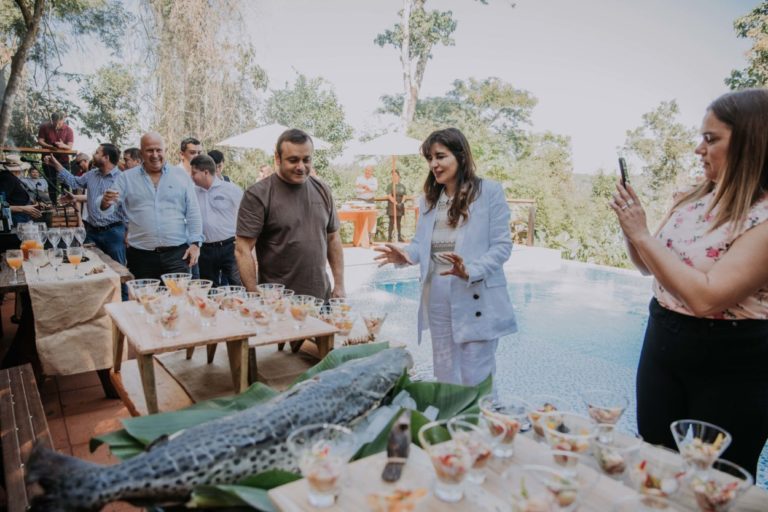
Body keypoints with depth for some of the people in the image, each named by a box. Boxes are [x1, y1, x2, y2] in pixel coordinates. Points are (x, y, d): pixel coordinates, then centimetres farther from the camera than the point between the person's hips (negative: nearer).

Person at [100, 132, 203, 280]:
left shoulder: (181, 176, 8)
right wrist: (106, 202, -21)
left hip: (177, 254, -1)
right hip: (141, 256, 1)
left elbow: (193, 213, 6)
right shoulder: (126, 178, 8)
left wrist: (195, 243, -2)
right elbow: (109, 205, 3)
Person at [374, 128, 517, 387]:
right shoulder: (429, 198, 13)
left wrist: (470, 271, -24)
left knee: (475, 381, 3)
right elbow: (421, 242, 12)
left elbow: (502, 246, -8)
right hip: (437, 298, 5)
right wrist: (405, 254, -11)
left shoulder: (490, 191, -4)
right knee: (445, 377, 17)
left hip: (476, 297, -5)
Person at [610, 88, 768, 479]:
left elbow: (706, 296, -29)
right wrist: (631, 229, -6)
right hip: (662, 344, 7)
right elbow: (650, 267, 12)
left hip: (729, 372, -6)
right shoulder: (694, 199, 3)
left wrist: (642, 234, -23)